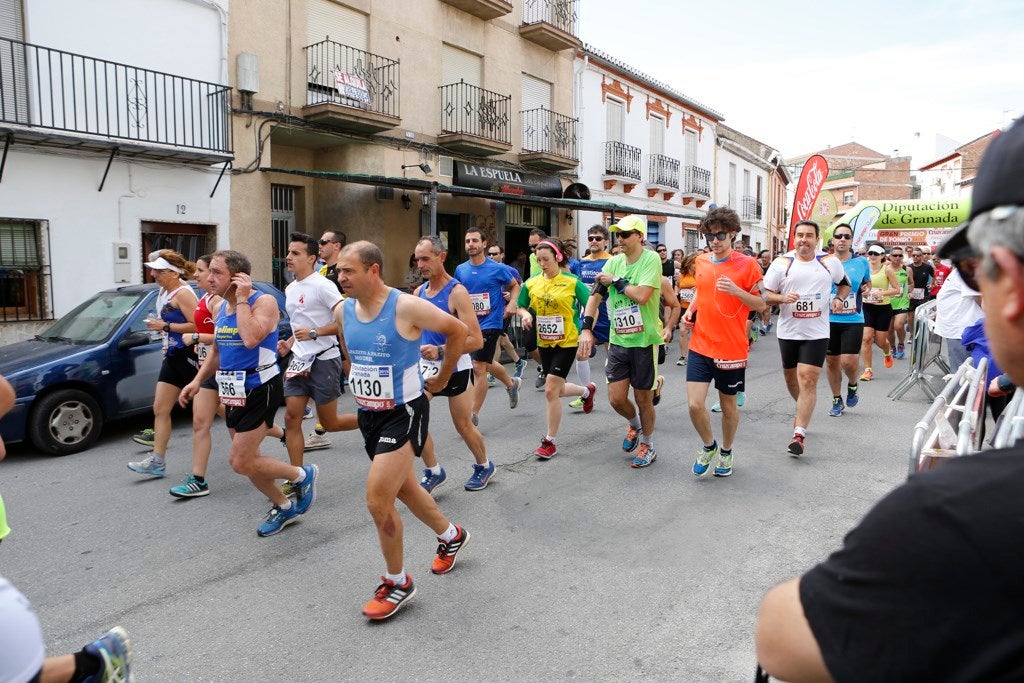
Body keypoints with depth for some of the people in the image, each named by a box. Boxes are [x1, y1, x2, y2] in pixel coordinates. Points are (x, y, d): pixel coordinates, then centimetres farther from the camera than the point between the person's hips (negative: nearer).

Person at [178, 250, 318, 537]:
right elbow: (217, 351, 21)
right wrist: (198, 380, 9)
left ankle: (303, 475, 11)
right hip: (234, 392, 9)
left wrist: (243, 299, -23)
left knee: (240, 462, -9)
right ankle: (284, 507, 32)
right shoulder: (221, 307, 9)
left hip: (260, 389, -8)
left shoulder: (264, 301, -15)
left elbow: (251, 338, -33)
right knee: (247, 459, 14)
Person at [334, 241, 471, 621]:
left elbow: (458, 332, -9)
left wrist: (442, 379, -2)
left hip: (404, 414, -7)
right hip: (368, 414, 7)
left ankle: (397, 583, 10)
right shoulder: (343, 311, -1)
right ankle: (451, 536, 47)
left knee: (377, 500, -12)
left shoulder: (406, 307, -20)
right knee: (404, 489, 21)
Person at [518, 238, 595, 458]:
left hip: (567, 342, -5)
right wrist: (525, 314, -10)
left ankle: (549, 441, 5)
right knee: (557, 389, 17)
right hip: (544, 343, 6)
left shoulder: (572, 282, -11)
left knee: (551, 391, -11)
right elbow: (521, 306, 12)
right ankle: (587, 391, 50)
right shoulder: (531, 283, 1)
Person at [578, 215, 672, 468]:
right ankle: (634, 424, 37)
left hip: (644, 340, -4)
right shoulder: (614, 262, 6)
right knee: (616, 398, 3)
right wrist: (586, 329, -7)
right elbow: (595, 295, 3)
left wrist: (615, 280, -12)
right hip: (618, 340, 5)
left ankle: (648, 445, 30)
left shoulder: (651, 259, -11)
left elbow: (642, 295, -24)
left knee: (643, 397, 8)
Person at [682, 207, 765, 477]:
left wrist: (736, 290, -22)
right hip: (700, 346, 3)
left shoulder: (747, 264, -8)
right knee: (695, 405, -6)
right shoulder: (701, 261, 5)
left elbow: (761, 305, -6)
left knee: (728, 405, 12)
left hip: (731, 350, -3)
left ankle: (726, 452, 37)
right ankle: (709, 447, 22)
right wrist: (690, 310, 5)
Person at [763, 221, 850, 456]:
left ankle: (799, 434, -12)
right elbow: (765, 294, -1)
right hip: (788, 331, 2)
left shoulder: (830, 262, 3)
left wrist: (838, 299, 1)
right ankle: (804, 411, 46)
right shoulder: (782, 263, -2)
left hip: (817, 333, -1)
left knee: (808, 380, -12)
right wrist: (783, 298, -20)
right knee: (791, 378, 16)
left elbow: (845, 284, 20)